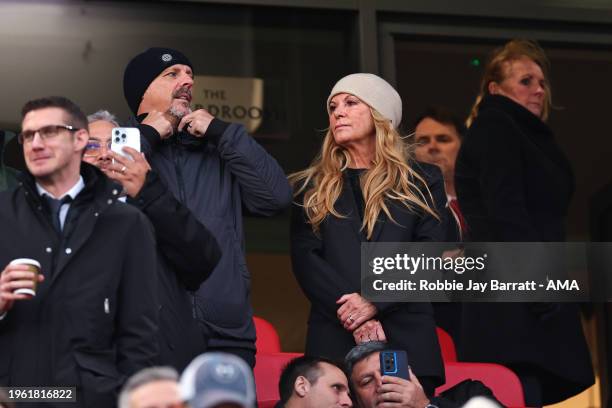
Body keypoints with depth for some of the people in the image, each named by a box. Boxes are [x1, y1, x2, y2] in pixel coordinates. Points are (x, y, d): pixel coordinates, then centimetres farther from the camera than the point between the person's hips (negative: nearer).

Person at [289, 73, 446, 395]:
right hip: (334, 337, 1)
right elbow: (305, 258, 3)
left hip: (406, 335, 0)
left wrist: (375, 302, -13)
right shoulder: (312, 187, 15)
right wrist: (351, 315, -13)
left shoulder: (421, 181, 13)